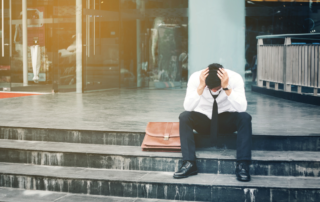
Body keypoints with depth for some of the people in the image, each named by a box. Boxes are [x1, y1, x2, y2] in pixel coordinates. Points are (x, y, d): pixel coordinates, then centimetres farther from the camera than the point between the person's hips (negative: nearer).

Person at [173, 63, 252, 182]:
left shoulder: (235, 78, -22)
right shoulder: (195, 78, -21)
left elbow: (242, 108, -32)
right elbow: (188, 107, -29)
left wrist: (226, 87, -41)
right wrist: (201, 87, -40)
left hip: (226, 121, 0)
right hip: (203, 119, 0)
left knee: (244, 117, -30)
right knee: (184, 117, -28)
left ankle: (242, 165, -29)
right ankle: (189, 163, -27)